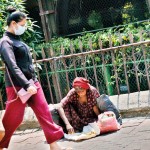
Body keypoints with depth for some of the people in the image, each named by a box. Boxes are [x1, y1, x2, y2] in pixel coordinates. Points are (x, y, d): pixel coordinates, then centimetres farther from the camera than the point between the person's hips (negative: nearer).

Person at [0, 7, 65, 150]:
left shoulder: (17, 40, 16)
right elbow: (13, 67, -19)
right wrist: (26, 85, -26)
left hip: (32, 81, 8)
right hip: (17, 85, -8)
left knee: (44, 111, 3)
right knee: (12, 119, 0)